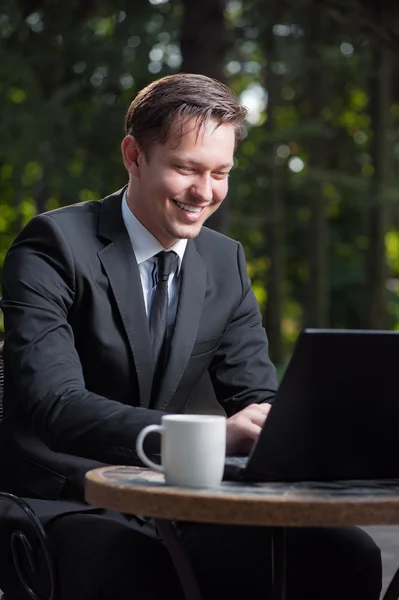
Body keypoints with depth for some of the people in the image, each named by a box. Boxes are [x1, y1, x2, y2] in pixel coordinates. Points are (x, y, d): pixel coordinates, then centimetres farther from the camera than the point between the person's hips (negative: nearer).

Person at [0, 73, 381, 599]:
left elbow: (256, 397, 10)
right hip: (66, 510, -5)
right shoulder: (55, 245, -9)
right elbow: (53, 406, -23)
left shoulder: (226, 261, 11)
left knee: (348, 556, -20)